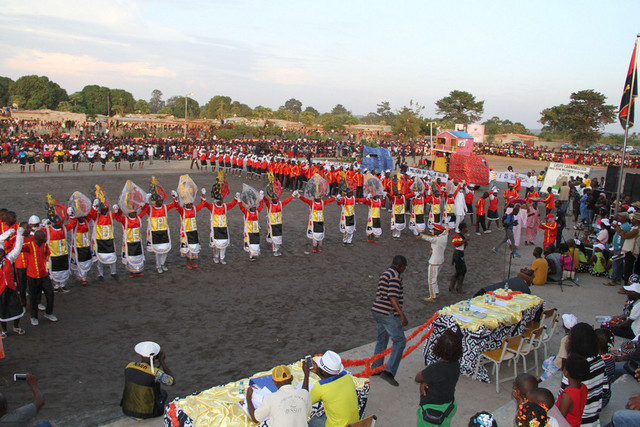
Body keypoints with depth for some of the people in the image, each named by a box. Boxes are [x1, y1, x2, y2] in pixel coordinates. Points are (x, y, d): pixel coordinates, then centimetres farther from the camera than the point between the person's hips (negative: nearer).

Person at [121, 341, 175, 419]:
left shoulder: (129, 366, -10)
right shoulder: (155, 373, -26)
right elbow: (172, 382, -9)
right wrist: (162, 362, -10)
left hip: (127, 410, 4)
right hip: (147, 412, -4)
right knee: (163, 393, 26)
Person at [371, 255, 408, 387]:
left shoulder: (384, 274, 17)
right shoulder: (395, 275, -13)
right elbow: (392, 297, -22)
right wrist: (402, 315, -25)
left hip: (377, 311, 10)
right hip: (389, 313, -10)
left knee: (382, 339, 22)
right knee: (400, 341, -5)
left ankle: (375, 368, 31)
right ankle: (389, 372, -11)